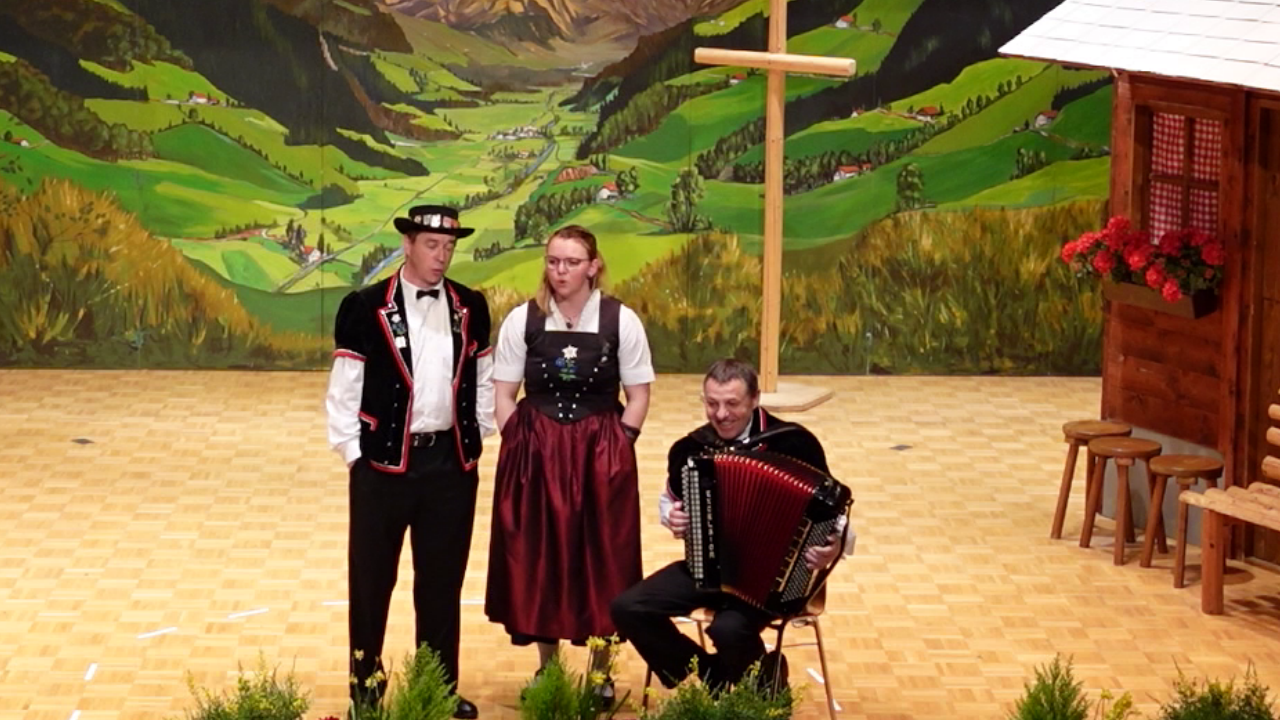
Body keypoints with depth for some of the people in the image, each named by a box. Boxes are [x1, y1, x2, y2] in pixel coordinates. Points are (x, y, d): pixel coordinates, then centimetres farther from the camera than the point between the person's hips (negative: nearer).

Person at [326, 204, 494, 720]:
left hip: (452, 463, 3)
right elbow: (344, 389, -4)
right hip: (384, 462, -3)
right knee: (371, 579, 5)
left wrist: (478, 441, 10)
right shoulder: (365, 308, -7)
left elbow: (483, 380, 13)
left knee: (443, 580, 11)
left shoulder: (471, 307, 5)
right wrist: (352, 453, -6)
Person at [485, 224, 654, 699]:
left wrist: (616, 447, -6)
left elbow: (638, 396, 2)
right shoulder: (523, 320, -2)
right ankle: (547, 669, 18)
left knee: (603, 561, 3)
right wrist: (524, 445, -5)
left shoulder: (621, 321, -4)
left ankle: (601, 672, 15)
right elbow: (504, 395, 3)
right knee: (538, 560, 4)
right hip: (535, 456, 1)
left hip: (603, 458, -1)